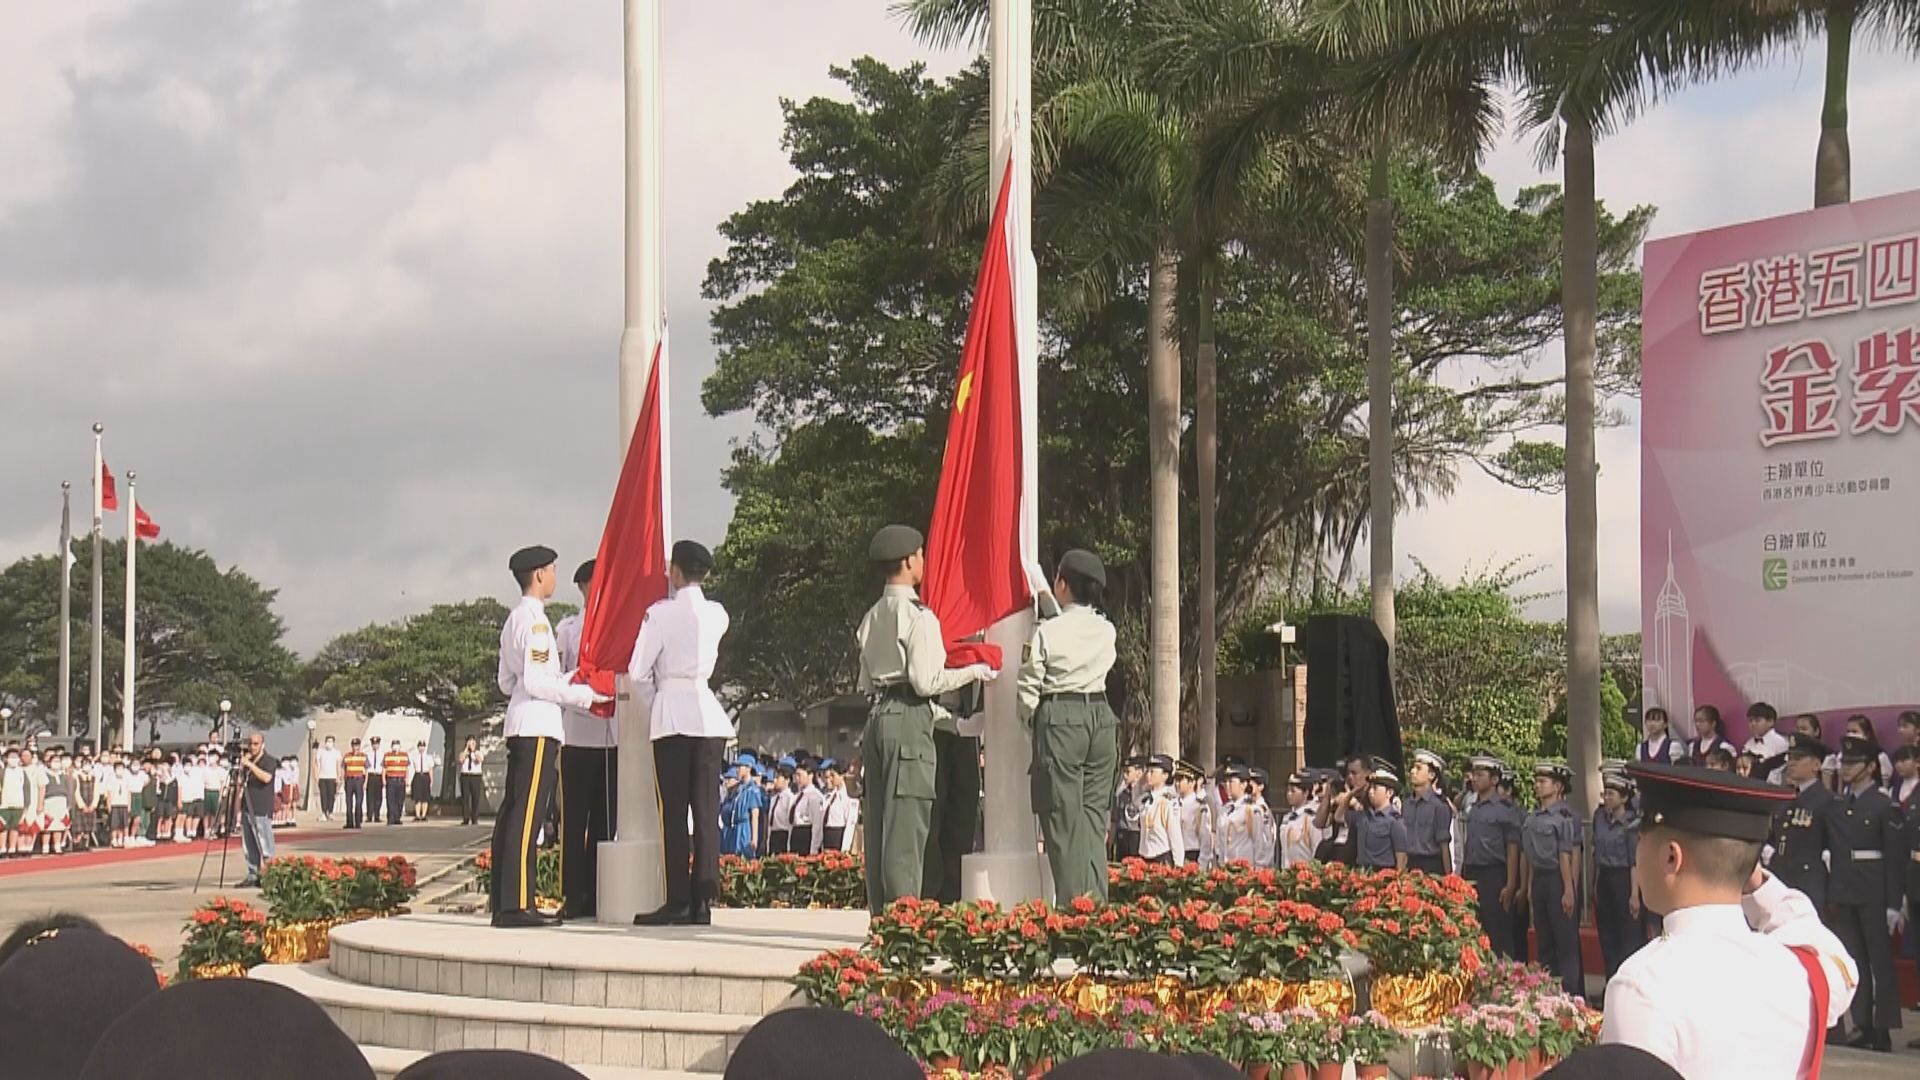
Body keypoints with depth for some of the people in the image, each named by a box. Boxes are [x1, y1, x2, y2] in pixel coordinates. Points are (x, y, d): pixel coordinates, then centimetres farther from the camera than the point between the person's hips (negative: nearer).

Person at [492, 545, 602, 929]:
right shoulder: (534, 620, -11)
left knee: (512, 812, 9)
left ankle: (501, 902, 10)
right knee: (527, 814, -12)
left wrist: (567, 680, 23)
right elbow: (536, 682, -18)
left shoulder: (513, 620, 20)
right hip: (538, 727, -10)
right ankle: (517, 903, -15)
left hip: (518, 724, 10)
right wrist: (586, 694, -10)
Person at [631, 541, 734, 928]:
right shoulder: (717, 615, 7)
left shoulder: (660, 613, -6)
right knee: (707, 809, 2)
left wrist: (652, 707, 8)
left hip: (671, 712, -4)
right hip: (709, 715, 4)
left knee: (673, 810, -3)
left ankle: (678, 902, -5)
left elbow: (638, 671, -6)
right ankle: (703, 900, 0)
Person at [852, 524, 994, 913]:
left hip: (877, 718, 8)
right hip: (910, 722, -8)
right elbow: (925, 680, -15)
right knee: (906, 826, -8)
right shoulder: (918, 616, -9)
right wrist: (972, 672, 0)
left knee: (879, 823, 9)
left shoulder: (872, 618, 16)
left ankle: (880, 914, 11)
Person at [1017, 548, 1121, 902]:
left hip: (1059, 719, -5)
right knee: (1095, 813, 9)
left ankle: (1072, 902, -6)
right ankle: (1097, 901, 6)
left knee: (1064, 817, -3)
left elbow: (1028, 690, -5)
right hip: (1101, 717, 5)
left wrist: (1031, 722, 12)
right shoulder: (1107, 630, 4)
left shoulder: (1046, 632, -9)